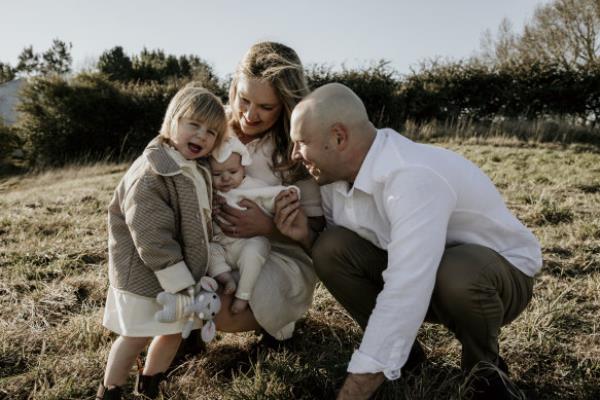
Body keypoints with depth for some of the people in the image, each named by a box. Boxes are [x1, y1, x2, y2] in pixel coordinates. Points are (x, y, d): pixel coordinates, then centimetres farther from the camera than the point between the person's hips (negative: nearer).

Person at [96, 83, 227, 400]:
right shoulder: (150, 173, -24)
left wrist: (204, 270, 12)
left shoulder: (199, 170, 4)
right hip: (145, 274, -8)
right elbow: (150, 236, -26)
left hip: (181, 269, 8)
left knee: (174, 331, 17)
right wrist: (179, 281, -23)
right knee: (136, 336, 5)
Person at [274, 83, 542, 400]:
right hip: (414, 275, 6)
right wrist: (306, 238, -19)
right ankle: (398, 349, 6)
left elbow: (402, 298, -42)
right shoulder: (335, 176, -9)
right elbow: (340, 258, 3)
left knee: (456, 273, -39)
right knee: (330, 249, -14)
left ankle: (485, 369, -6)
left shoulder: (414, 177, -35)